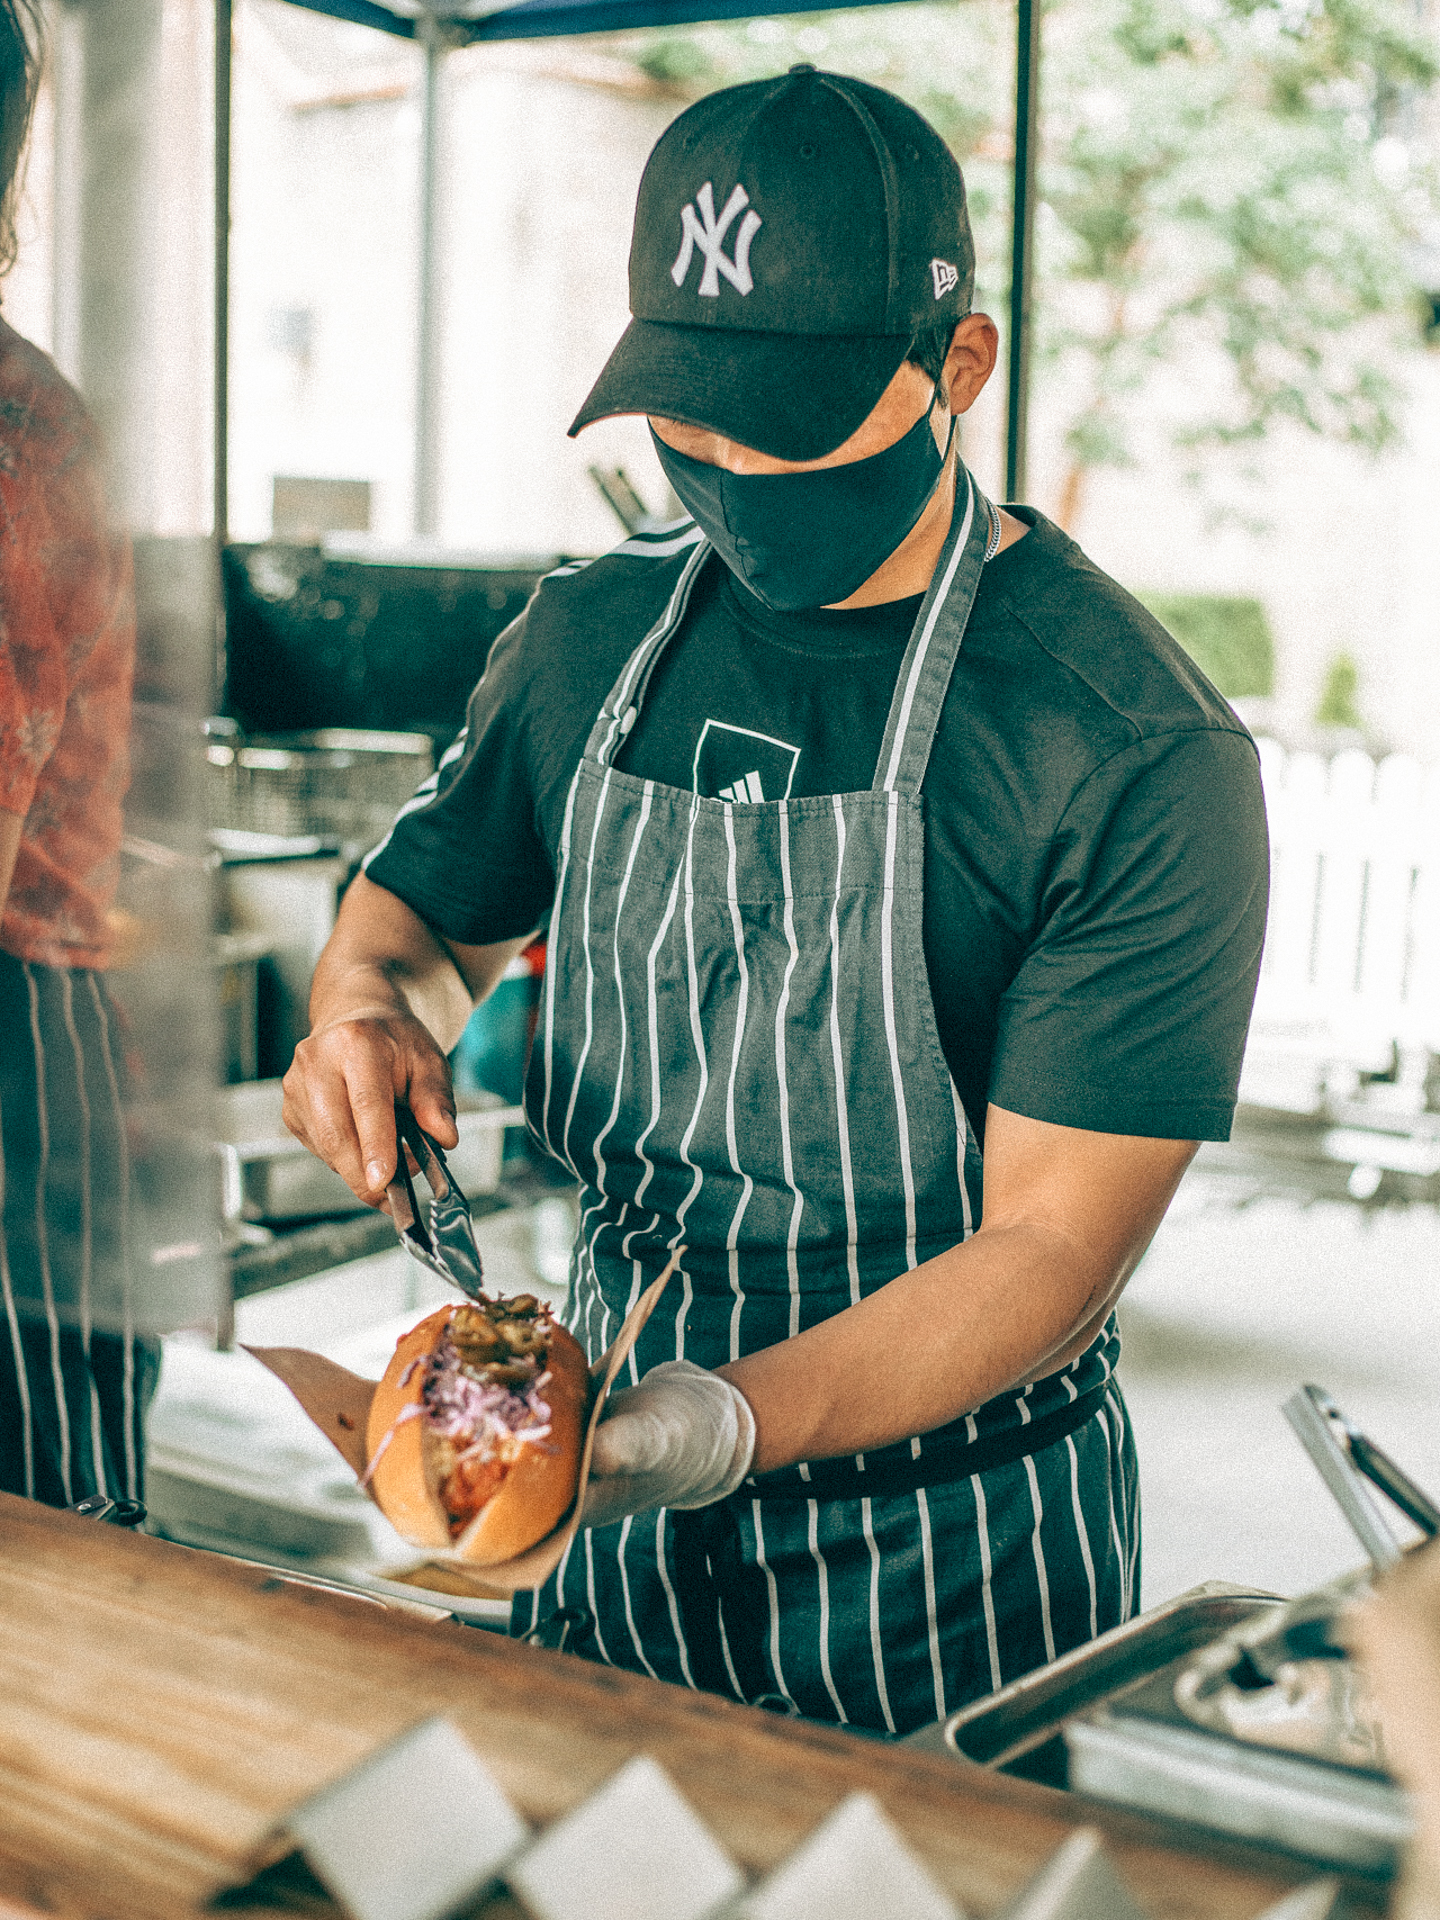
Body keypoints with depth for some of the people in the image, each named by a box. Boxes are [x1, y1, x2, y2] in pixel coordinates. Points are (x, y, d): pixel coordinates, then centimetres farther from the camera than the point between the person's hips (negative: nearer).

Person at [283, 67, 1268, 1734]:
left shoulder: (1138, 752, -20)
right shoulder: (587, 638, -2)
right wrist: (368, 1005, -10)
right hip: (610, 1460, 5)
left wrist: (725, 1423, -35)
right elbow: (430, 907, 13)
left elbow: (1054, 1246, -21)